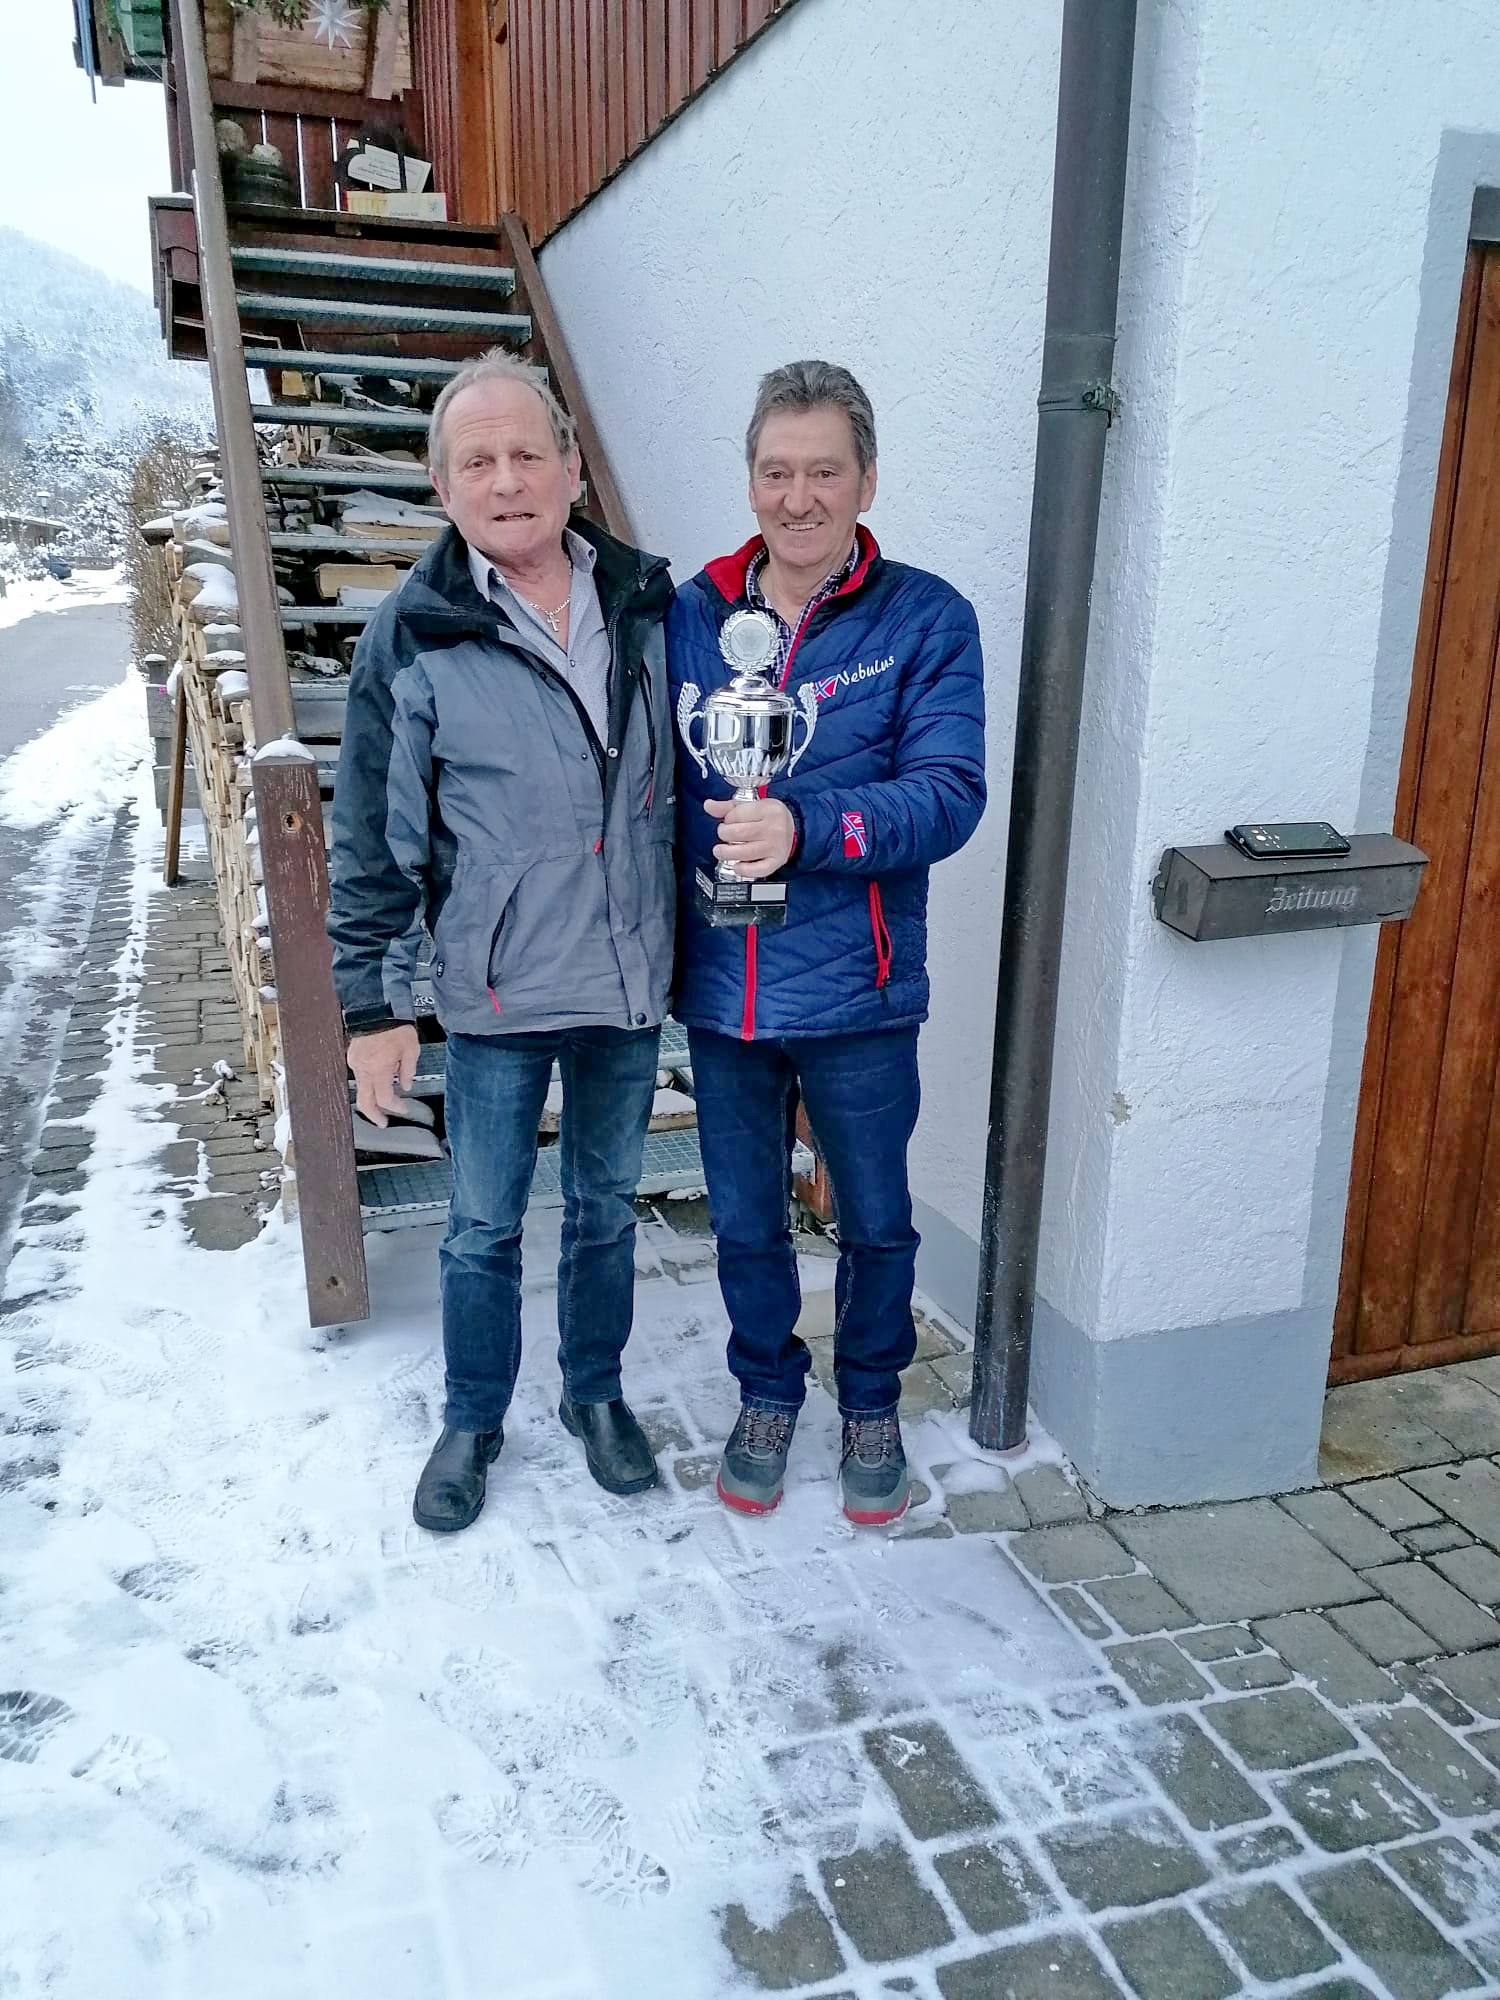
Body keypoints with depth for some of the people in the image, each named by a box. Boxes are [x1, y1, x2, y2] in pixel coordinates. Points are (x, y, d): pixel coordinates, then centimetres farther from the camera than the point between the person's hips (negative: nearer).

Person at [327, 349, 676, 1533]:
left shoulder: (647, 605, 2)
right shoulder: (412, 636, -8)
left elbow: (689, 783, 11)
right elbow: (374, 840, -5)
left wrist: (693, 949, 12)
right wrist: (374, 1003, -6)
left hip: (631, 987, 3)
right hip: (497, 996, -2)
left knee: (606, 1207, 18)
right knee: (485, 1226, 11)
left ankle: (597, 1395, 39)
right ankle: (473, 1424, 33)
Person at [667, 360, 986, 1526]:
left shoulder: (927, 621, -8)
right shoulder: (689, 618, 1)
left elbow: (948, 795, -18)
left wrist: (803, 828, -32)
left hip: (857, 995, -2)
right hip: (720, 992, 3)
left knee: (876, 1223, 16)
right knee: (746, 1221, 18)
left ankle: (872, 1406, 42)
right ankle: (767, 1395, 43)